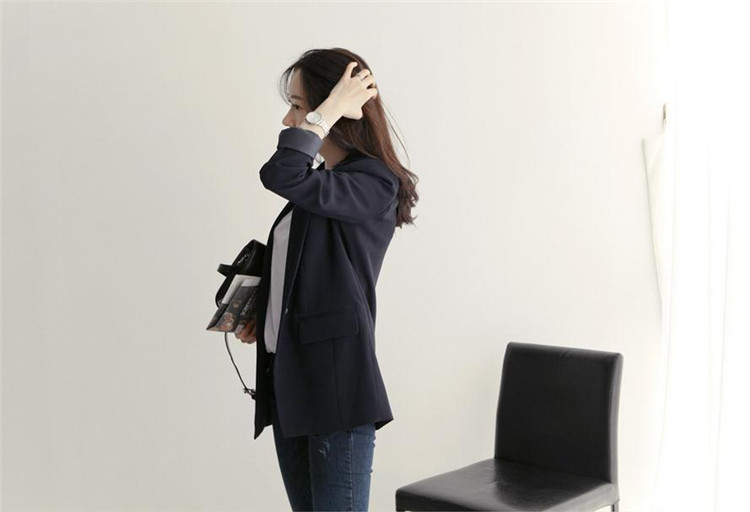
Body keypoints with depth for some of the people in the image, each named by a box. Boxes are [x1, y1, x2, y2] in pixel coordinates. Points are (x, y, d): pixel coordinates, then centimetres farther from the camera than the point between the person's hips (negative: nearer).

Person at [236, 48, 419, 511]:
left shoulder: (375, 186, -12)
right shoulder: (318, 185, 14)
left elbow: (281, 175, -28)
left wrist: (332, 108, -18)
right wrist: (259, 316, 8)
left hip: (337, 385, -9)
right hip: (289, 380, 9)